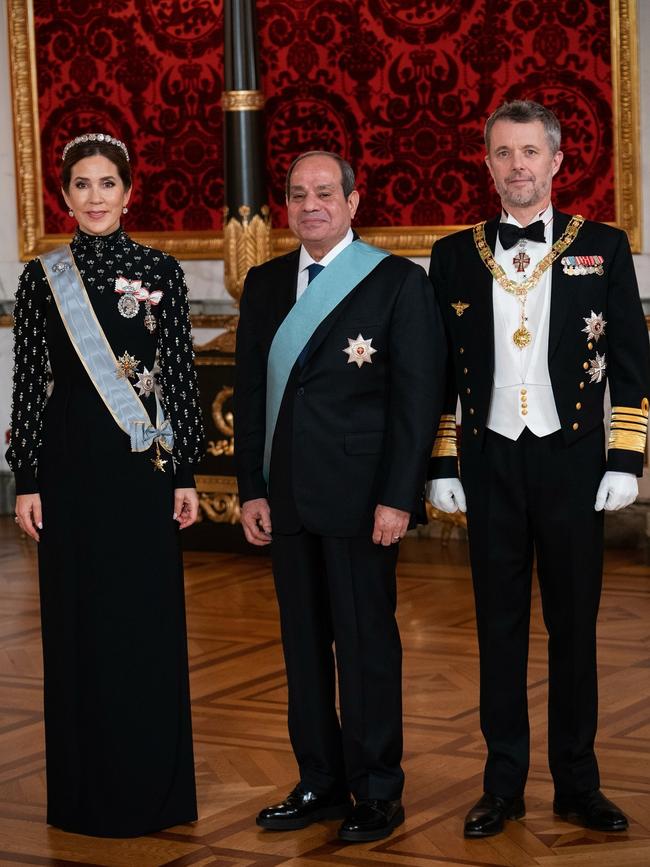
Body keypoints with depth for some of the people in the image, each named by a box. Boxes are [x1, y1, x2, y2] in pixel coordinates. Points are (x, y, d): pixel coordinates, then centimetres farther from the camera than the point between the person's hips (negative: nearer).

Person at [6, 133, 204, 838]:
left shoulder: (161, 272, 2)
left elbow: (181, 375, 3)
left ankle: (155, 784, 16)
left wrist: (186, 473, 0)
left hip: (146, 464, 0)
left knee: (151, 621, 4)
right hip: (74, 463, 0)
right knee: (81, 622, 5)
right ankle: (90, 791, 15)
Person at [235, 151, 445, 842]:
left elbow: (418, 397, -7)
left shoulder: (397, 282, -3)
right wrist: (251, 488, 7)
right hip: (287, 498, 5)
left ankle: (377, 793, 11)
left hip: (361, 497, -5)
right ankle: (320, 783, 21)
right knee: (303, 643, 10)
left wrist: (398, 497, -13)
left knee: (367, 643, 0)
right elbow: (250, 391, 14)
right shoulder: (264, 284, 12)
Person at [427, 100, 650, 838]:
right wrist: (440, 464, 3)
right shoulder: (454, 256, 6)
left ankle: (577, 784, 15)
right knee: (499, 626, 7)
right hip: (490, 464, 1)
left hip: (572, 462, -1)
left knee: (574, 625, 5)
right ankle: (503, 784, 15)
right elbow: (439, 370, 8)